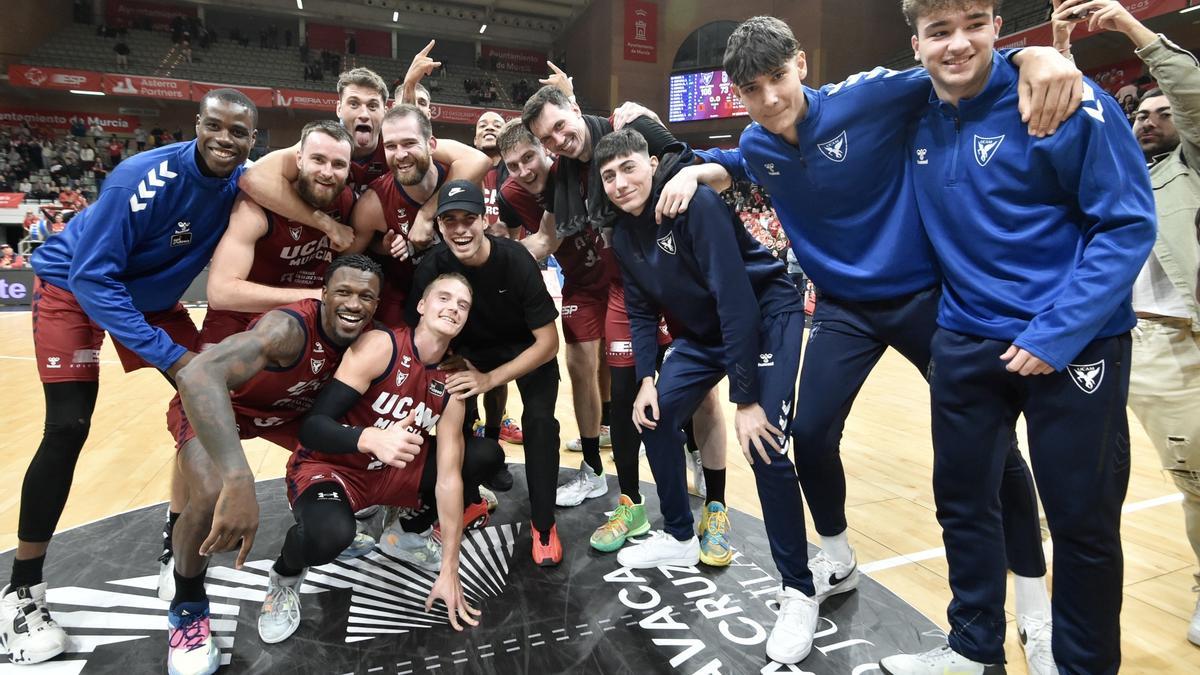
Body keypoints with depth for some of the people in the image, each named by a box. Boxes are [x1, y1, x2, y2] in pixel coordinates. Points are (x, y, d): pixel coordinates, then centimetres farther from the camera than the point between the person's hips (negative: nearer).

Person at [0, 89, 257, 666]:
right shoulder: (144, 177, -32)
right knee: (67, 428, -15)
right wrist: (167, 354, -37)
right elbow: (93, 275, -31)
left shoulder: (245, 187, -16)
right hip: (73, 285, -5)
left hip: (153, 294, 6)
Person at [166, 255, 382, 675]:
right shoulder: (290, 327, -40)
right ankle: (187, 609, -1)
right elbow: (197, 374, -55)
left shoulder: (365, 335, -18)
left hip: (288, 407, 6)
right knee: (214, 496, -31)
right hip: (212, 404, -6)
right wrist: (239, 478, -65)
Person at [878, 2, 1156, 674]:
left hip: (1075, 342, -4)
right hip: (966, 340, 5)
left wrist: (1056, 333, -19)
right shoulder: (917, 123, 4)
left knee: (1083, 520, 7)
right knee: (963, 499, 12)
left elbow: (1128, 223, -12)